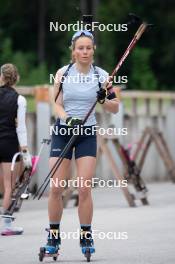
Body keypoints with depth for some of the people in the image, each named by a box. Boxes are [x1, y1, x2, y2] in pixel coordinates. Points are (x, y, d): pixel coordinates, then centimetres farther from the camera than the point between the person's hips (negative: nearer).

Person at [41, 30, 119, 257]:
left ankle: (86, 237, 2)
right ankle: (53, 237, 8)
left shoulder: (101, 75, 0)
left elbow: (115, 109, 4)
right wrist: (68, 119, -20)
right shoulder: (63, 73, -1)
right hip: (62, 131, 0)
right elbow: (57, 104, 0)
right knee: (55, 188, -5)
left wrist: (104, 99, -17)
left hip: (88, 134, 0)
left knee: (84, 189, -8)